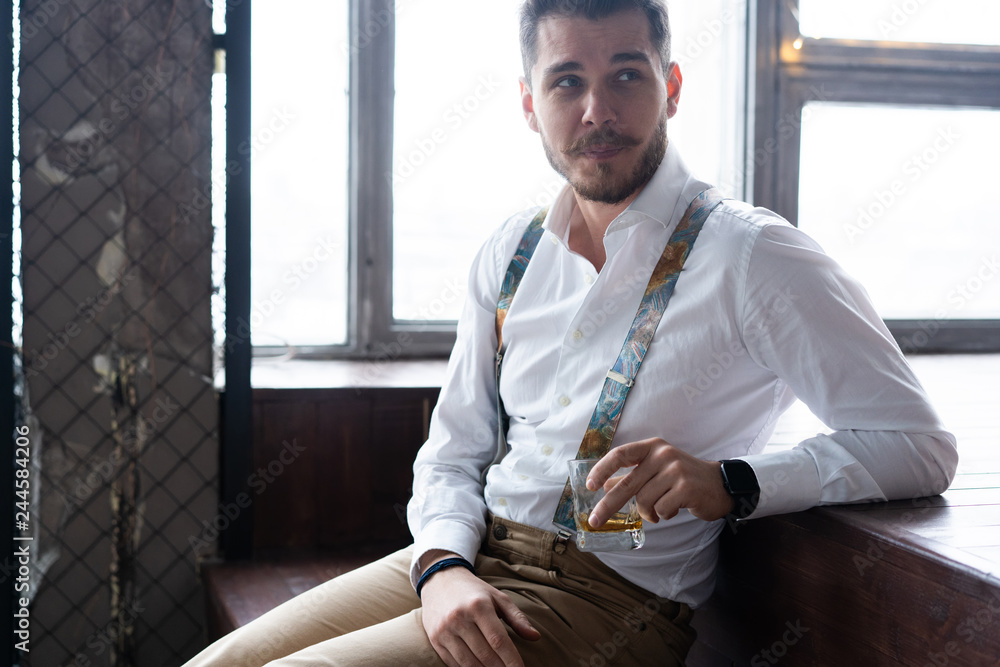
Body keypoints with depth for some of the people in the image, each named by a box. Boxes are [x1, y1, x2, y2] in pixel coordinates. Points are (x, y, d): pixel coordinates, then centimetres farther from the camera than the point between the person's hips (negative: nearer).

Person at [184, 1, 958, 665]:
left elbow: (921, 446, -11)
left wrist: (730, 483, -24)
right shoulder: (510, 253, 8)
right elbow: (453, 454, 11)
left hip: (607, 598, -5)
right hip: (471, 557, 6)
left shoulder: (750, 256, -10)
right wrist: (442, 566, -9)